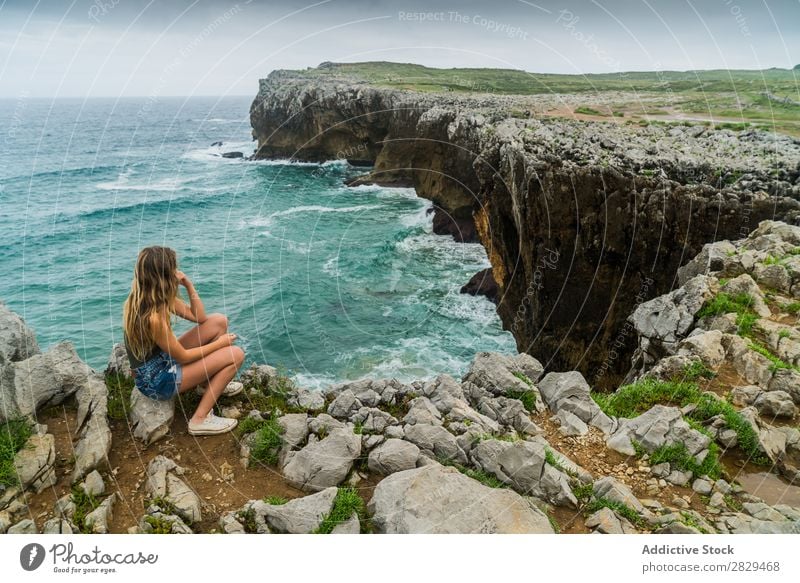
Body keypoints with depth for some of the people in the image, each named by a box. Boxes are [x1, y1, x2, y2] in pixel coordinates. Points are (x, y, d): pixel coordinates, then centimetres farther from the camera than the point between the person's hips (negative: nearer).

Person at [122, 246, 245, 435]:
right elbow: (183, 357, -19)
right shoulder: (153, 317, -32)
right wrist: (219, 343, -7)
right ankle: (200, 419, -7)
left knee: (219, 321, 5)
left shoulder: (157, 296, -5)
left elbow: (199, 317, 4)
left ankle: (209, 382, 20)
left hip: (161, 361, 9)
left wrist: (189, 286, -10)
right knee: (235, 355, -12)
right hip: (156, 381, -9)